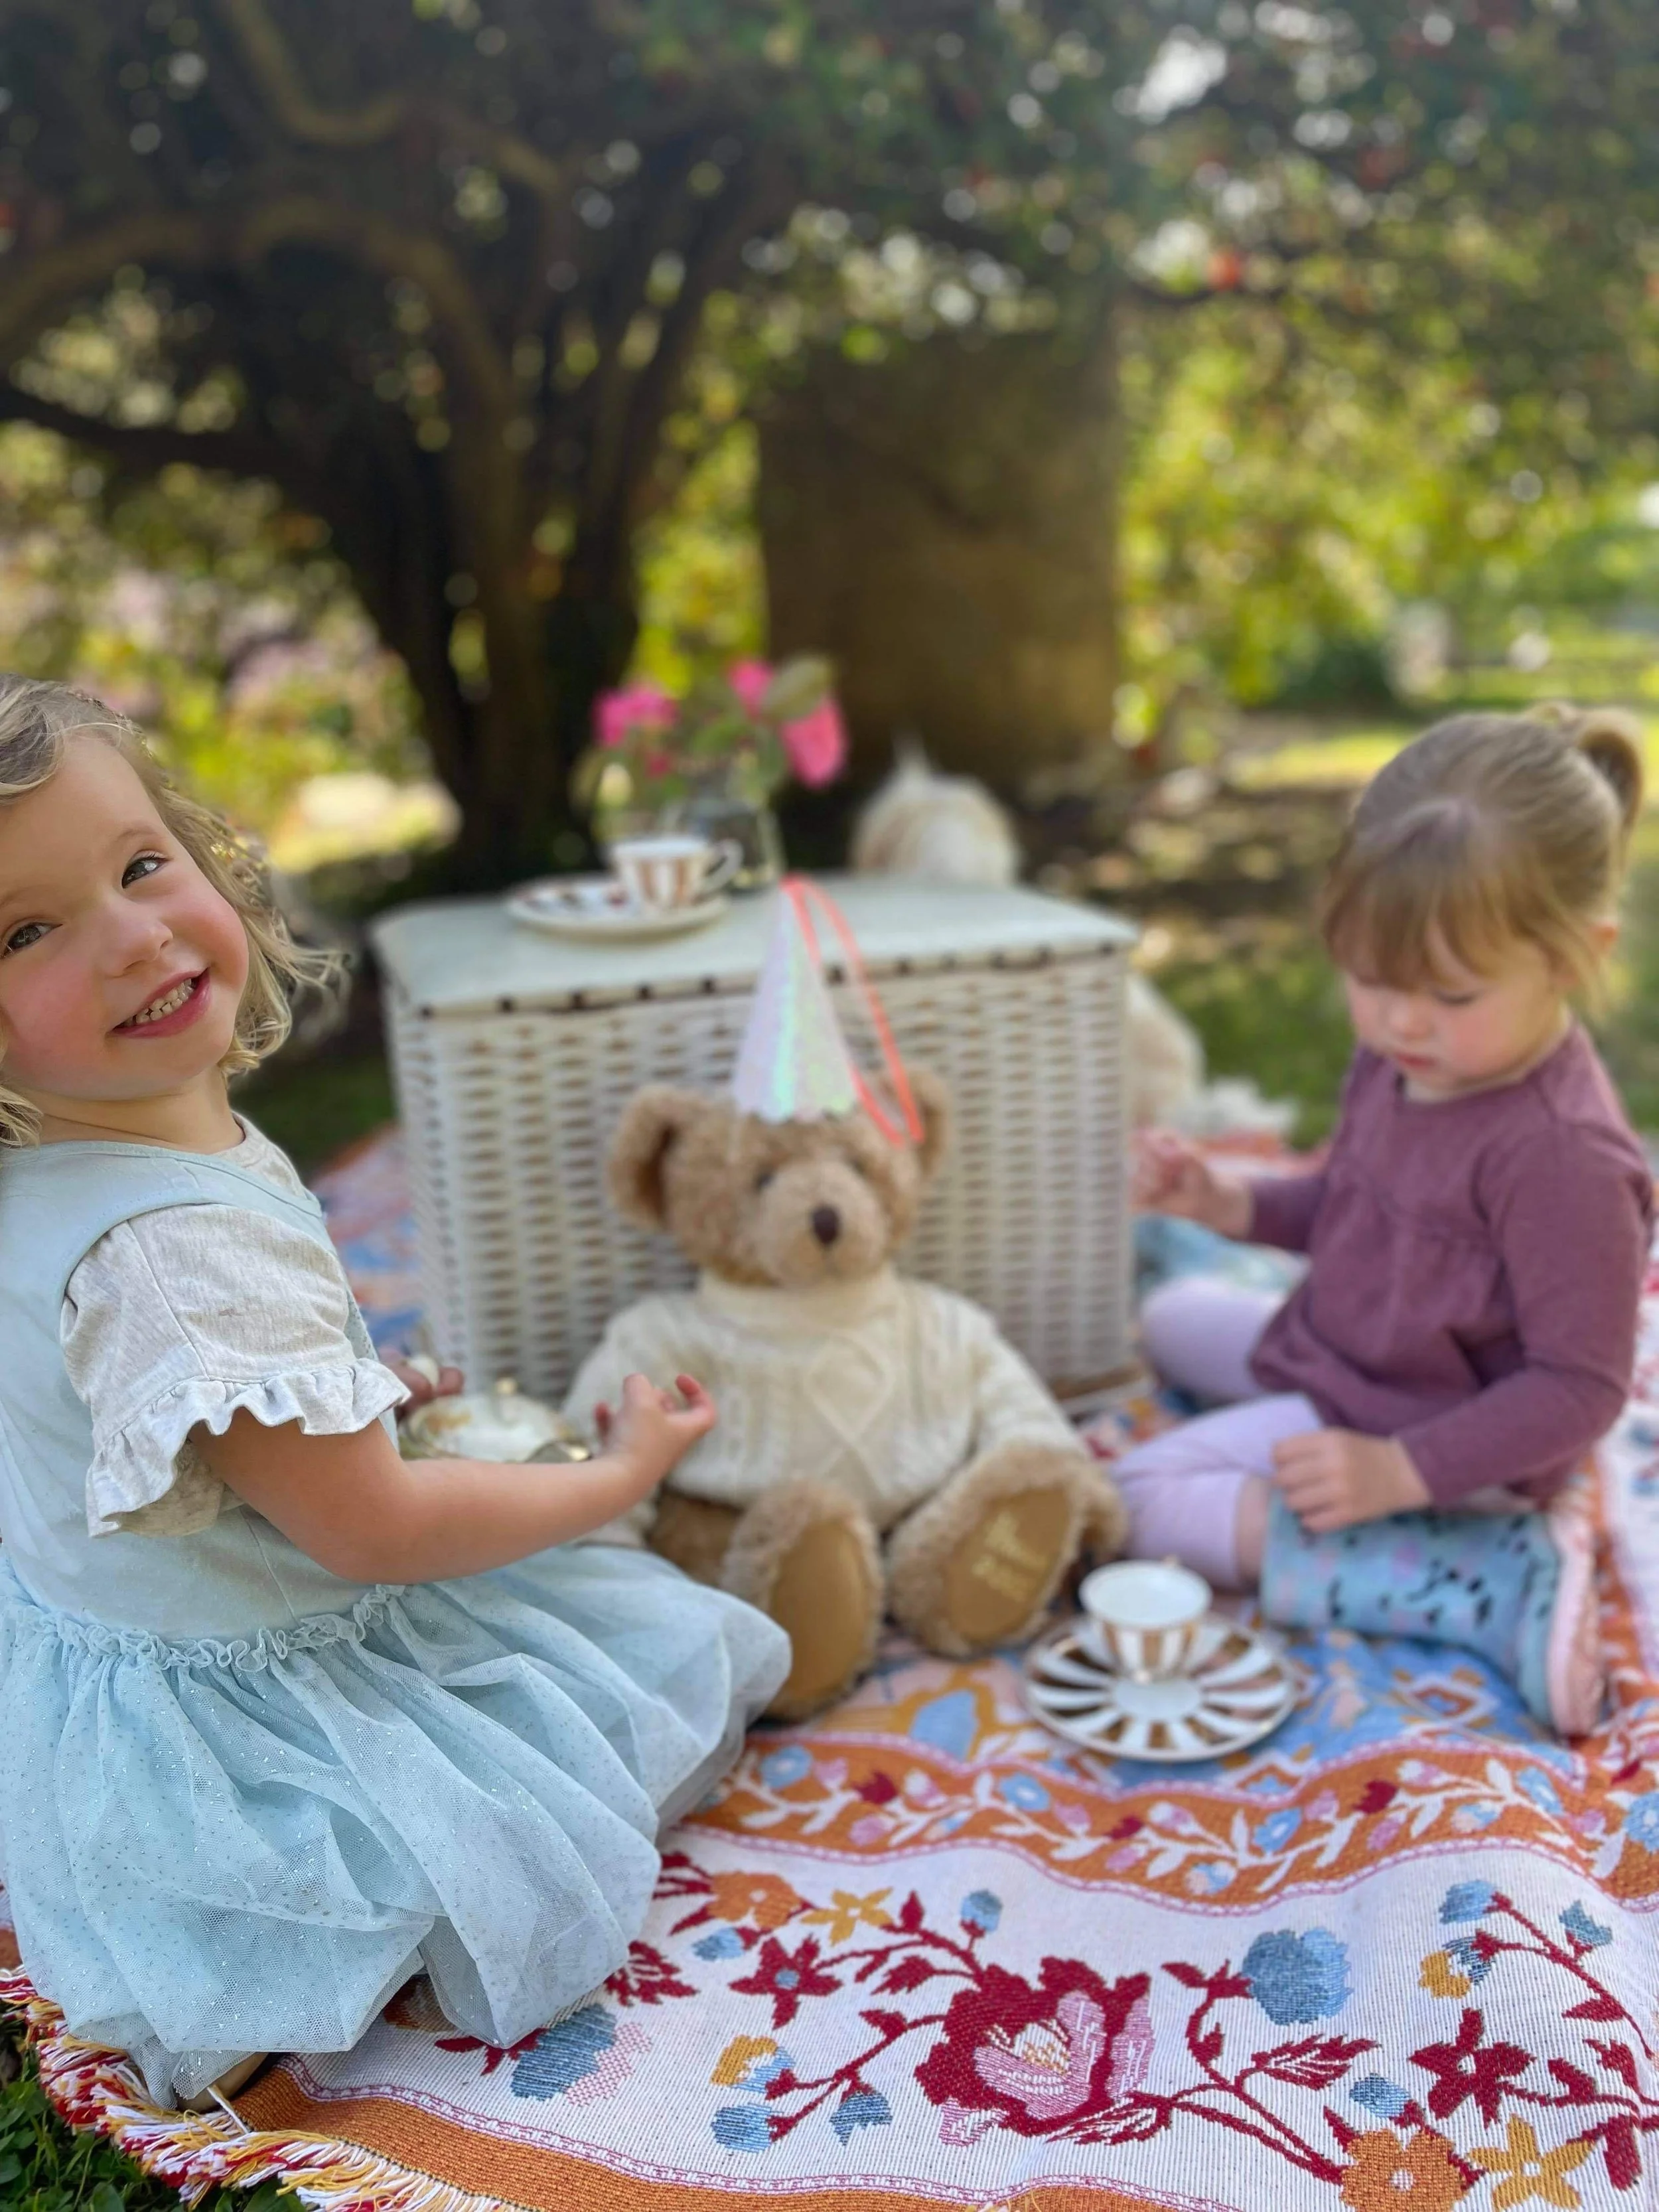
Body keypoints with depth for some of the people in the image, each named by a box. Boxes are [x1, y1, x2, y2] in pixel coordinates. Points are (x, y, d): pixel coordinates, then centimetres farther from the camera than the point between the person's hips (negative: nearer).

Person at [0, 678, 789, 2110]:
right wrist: (621, 1476, -14)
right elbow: (371, 1530, -28)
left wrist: (364, 1390, 19)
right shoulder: (170, 1243, -39)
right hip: (227, 1711, -9)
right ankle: (235, 1998, 4)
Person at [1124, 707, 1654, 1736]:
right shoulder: (1399, 1058, -6)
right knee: (1174, 1318, 29)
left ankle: (1505, 1580, -19)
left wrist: (1397, 1471, -31)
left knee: (1143, 1504, -16)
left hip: (1401, 1427, -10)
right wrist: (1229, 1203, -6)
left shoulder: (1562, 1155, -32)